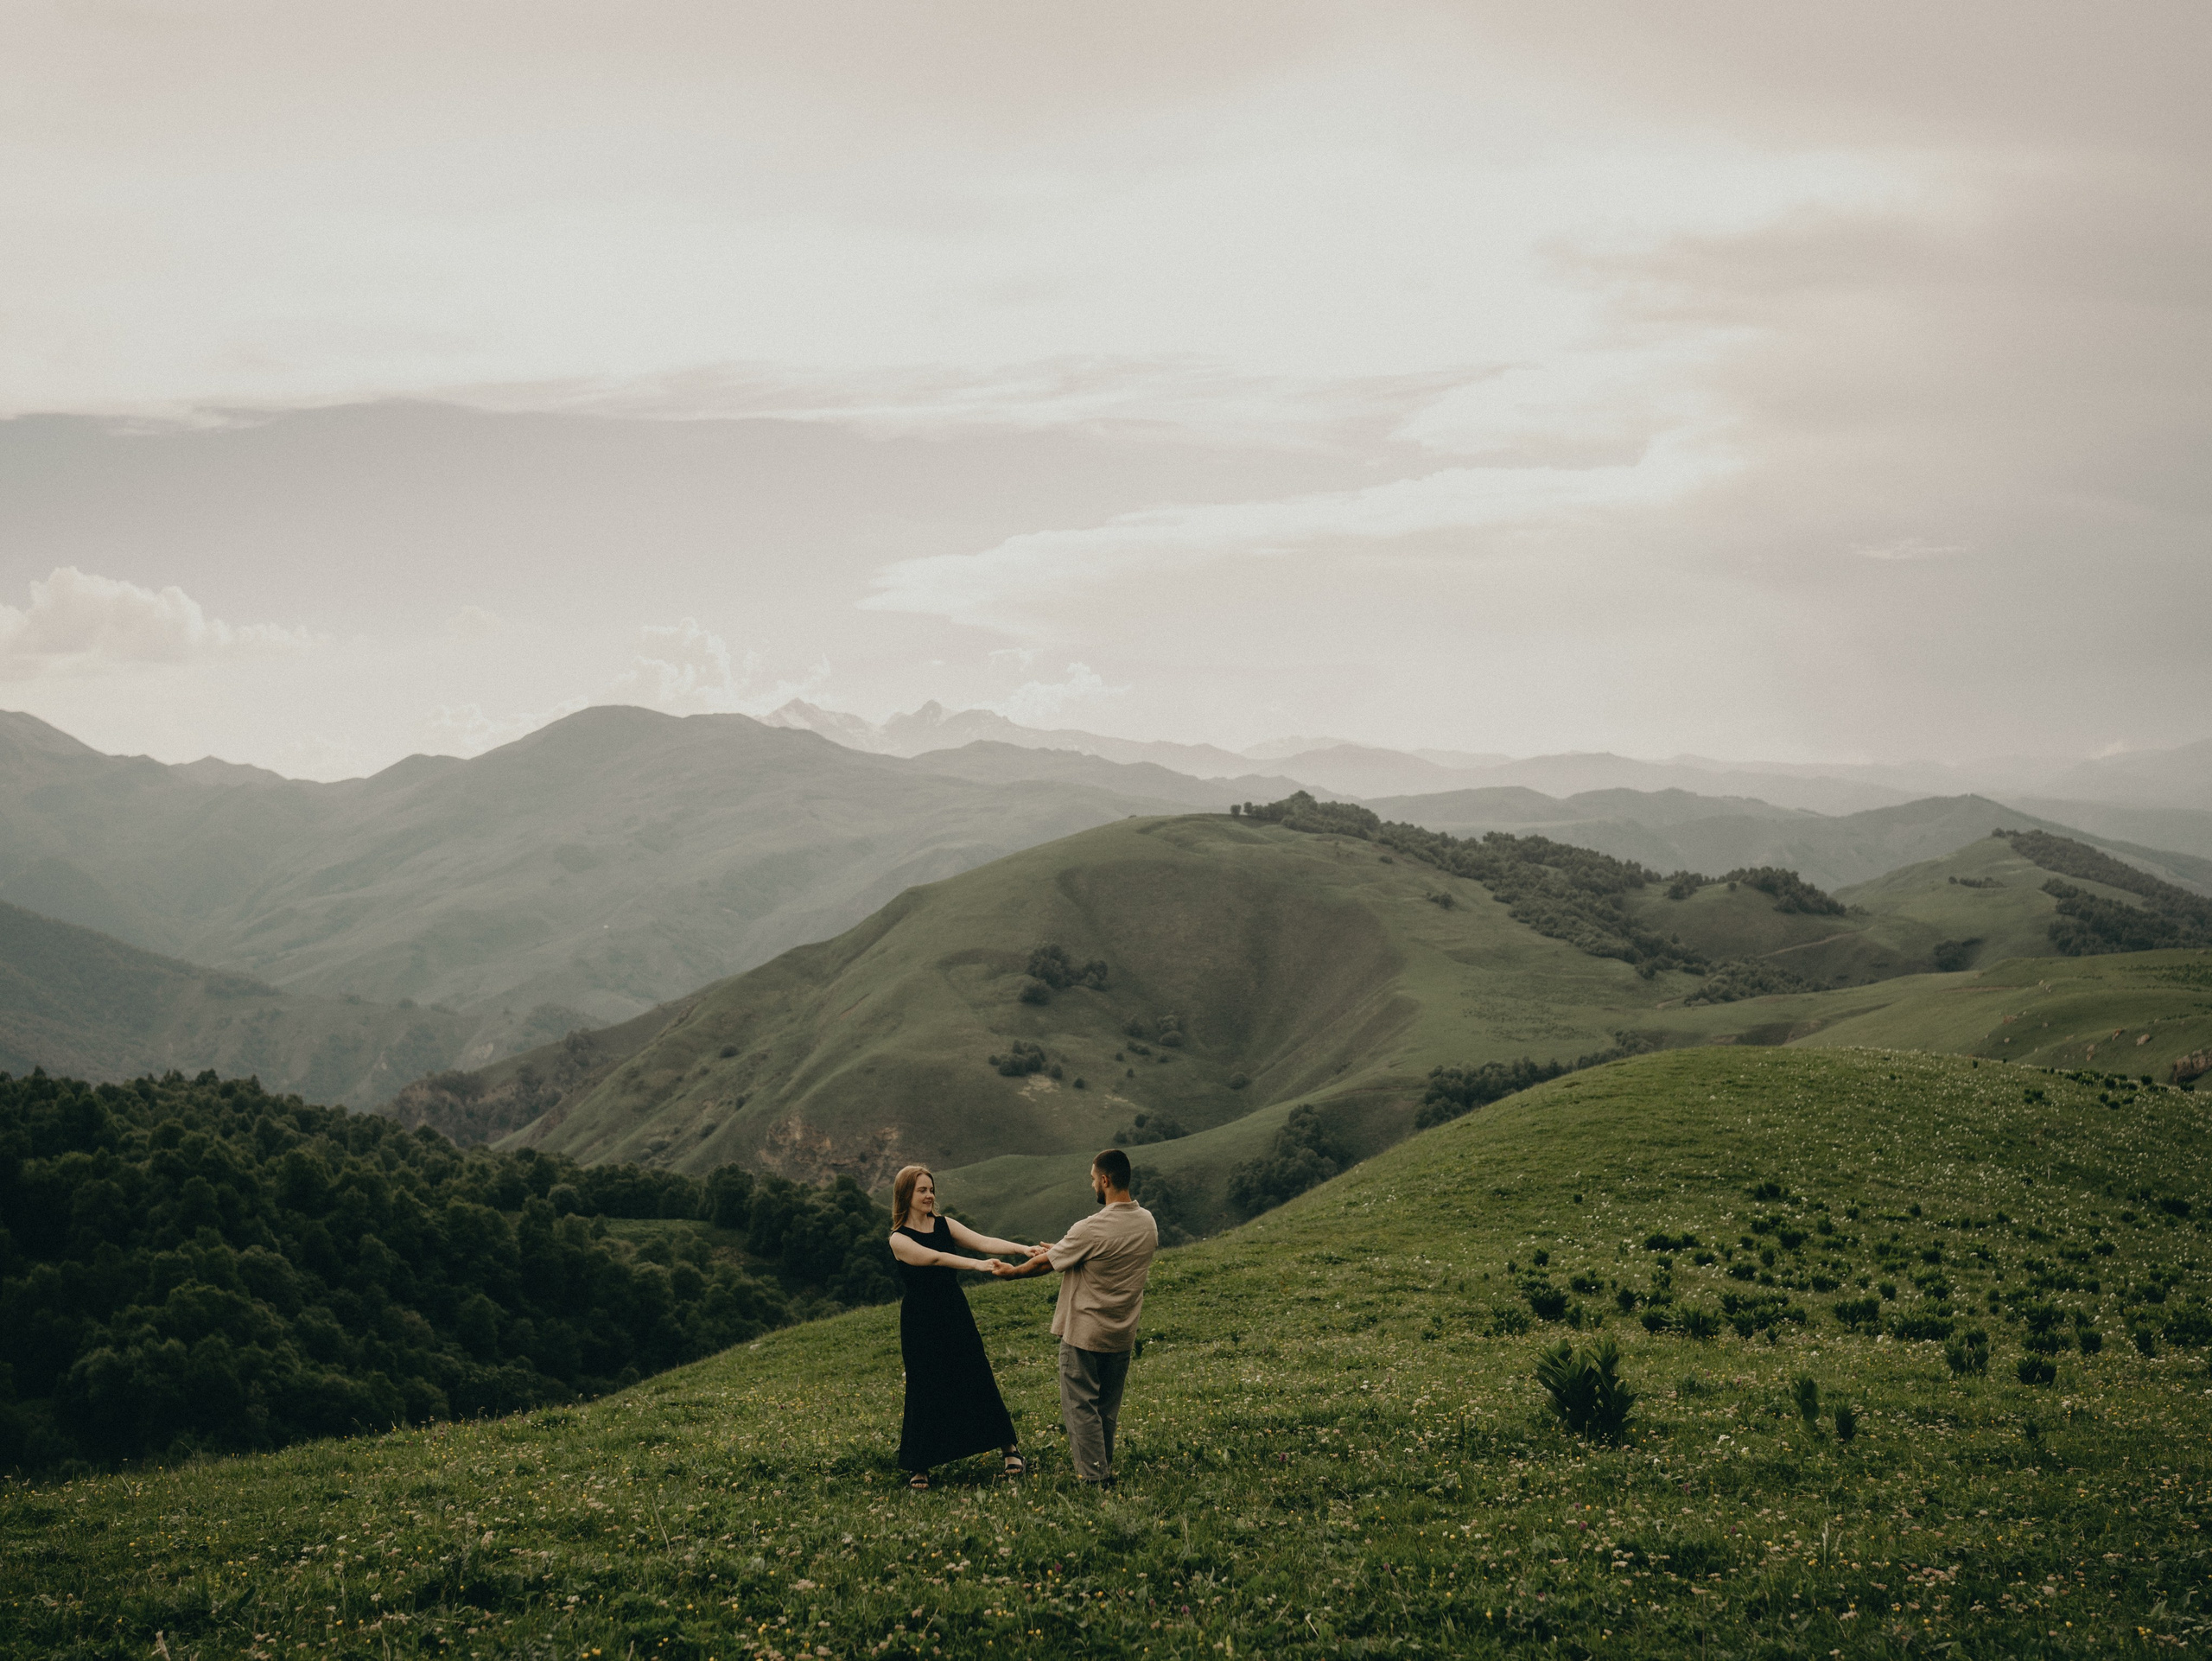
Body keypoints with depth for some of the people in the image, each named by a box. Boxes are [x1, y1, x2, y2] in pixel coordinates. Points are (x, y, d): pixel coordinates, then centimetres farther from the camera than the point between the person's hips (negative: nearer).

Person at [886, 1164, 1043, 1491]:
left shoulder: (945, 1225, 4)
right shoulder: (900, 1239, -10)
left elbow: (982, 1241, -9)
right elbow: (935, 1258, -26)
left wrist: (1023, 1249, -25)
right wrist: (976, 1264, -40)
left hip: (956, 1316, 4)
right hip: (921, 1325, -4)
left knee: (978, 1379, 3)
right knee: (926, 1391, 0)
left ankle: (1008, 1446, 15)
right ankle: (920, 1467, 12)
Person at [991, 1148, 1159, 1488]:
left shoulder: (1090, 1230, -23)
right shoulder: (1147, 1224, -2)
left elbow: (1045, 1264, -9)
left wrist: (1011, 1272, 11)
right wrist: (1057, 1251, 22)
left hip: (1084, 1335, -7)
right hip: (1122, 1335, 7)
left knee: (1081, 1407, 3)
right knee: (1107, 1409, 18)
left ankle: (1095, 1480, 2)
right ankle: (1104, 1472, 26)